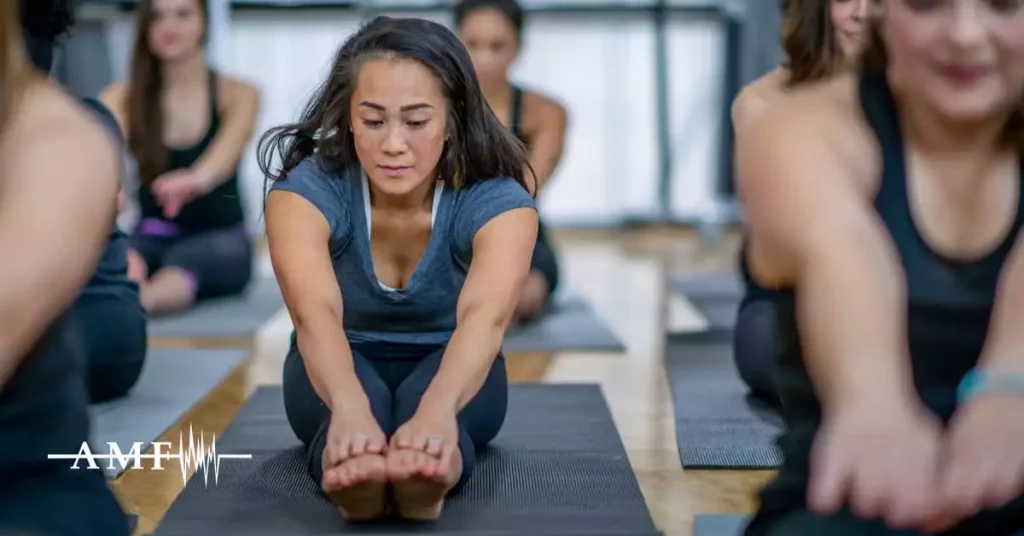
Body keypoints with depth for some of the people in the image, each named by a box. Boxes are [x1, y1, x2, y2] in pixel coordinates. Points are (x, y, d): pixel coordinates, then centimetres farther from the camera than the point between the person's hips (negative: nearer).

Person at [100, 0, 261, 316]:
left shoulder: (238, 95, -1)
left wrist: (197, 179, -52)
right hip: (154, 238, 2)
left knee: (186, 258, -37)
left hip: (221, 240, -2)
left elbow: (227, 150, -25)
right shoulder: (121, 99, 4)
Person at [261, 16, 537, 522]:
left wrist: (436, 408, -68)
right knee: (356, 385, -37)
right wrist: (349, 407, -67)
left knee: (426, 390, -37)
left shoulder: (496, 200, -26)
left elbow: (485, 314, -47)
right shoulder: (306, 189, -26)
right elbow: (314, 311, -45)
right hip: (341, 372, 0)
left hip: (448, 374, 0)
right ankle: (352, 474, -63)